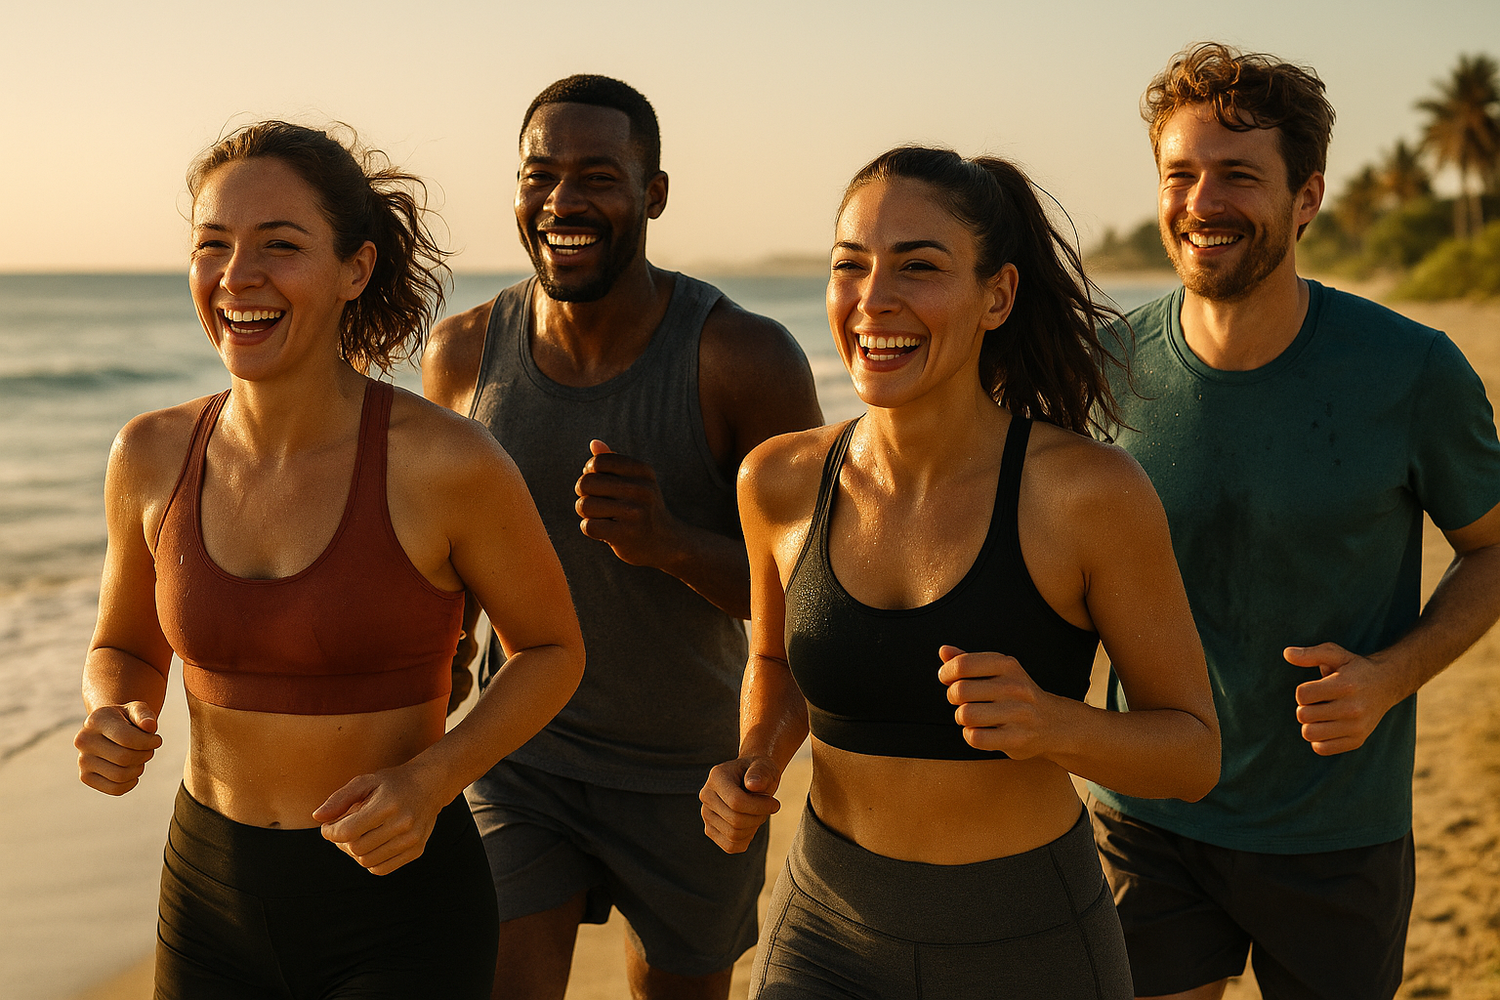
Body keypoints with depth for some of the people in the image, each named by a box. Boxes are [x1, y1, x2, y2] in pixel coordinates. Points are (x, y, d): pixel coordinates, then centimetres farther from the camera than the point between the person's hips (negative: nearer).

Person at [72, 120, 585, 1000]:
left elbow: (552, 648, -4)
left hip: (399, 910, -4)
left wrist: (429, 781, -19)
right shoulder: (153, 457, -5)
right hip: (212, 903, 4)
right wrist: (114, 725, -12)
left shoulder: (449, 462, -18)